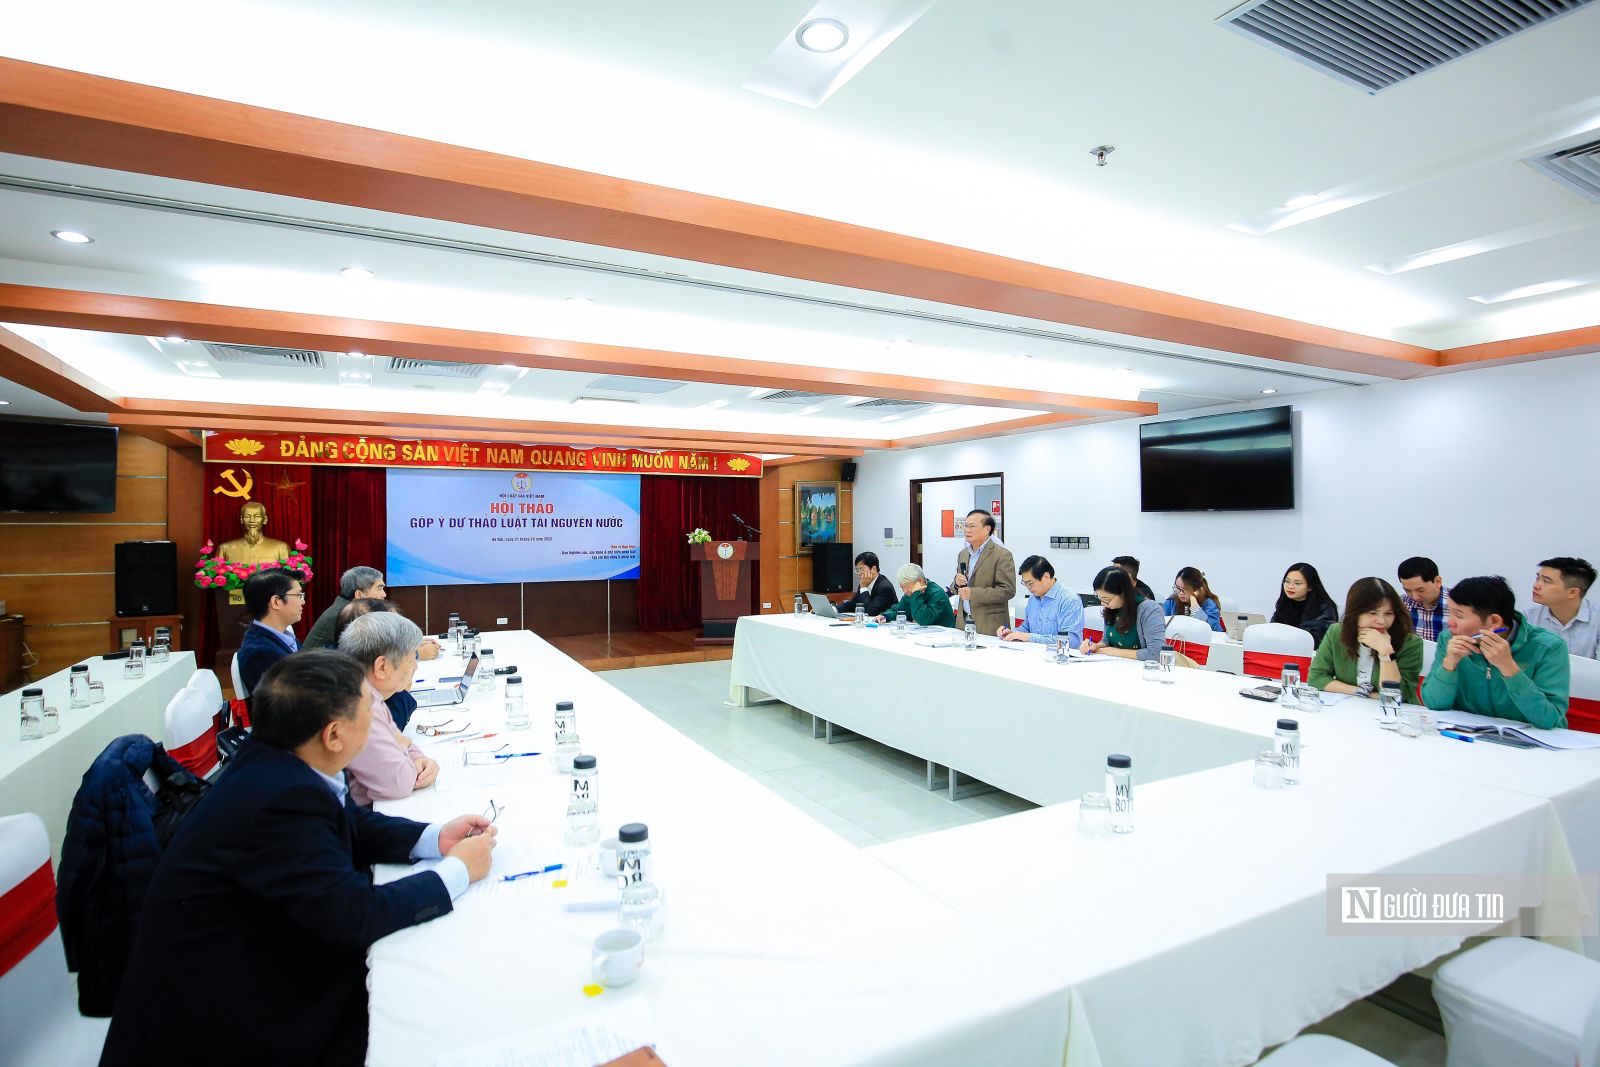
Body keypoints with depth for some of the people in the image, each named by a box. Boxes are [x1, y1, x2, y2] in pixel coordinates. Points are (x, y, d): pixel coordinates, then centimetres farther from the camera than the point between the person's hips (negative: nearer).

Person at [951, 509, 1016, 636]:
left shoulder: (1002, 555, -9)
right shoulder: (963, 554, 14)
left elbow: (1008, 590, -17)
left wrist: (973, 593, -21)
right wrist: (957, 583, -4)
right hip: (963, 622, 6)